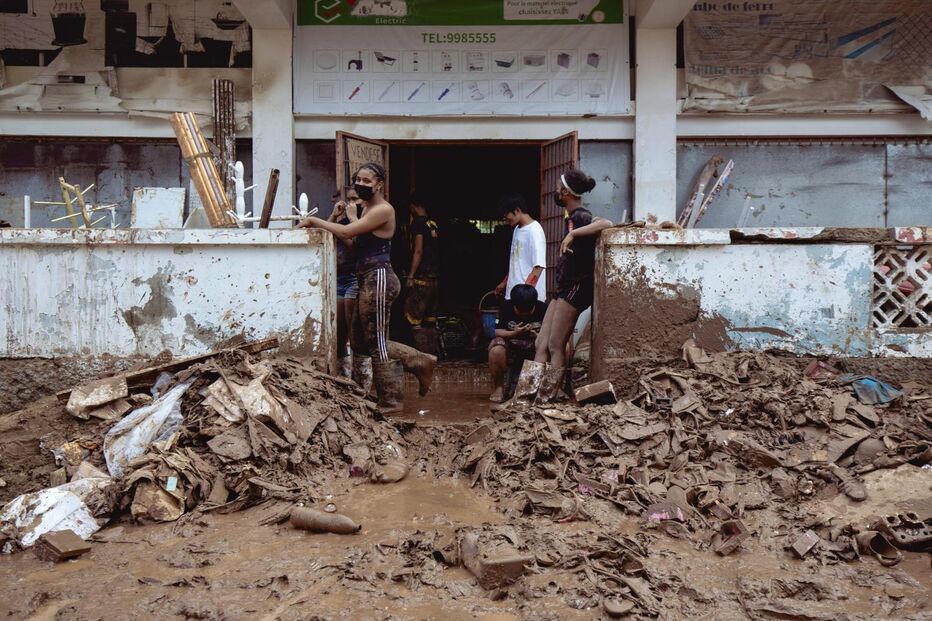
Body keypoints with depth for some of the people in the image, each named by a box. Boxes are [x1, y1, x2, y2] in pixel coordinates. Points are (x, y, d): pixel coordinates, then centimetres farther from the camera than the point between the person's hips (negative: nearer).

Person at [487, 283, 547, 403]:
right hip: (511, 344, -1)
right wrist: (514, 334, -34)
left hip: (535, 345, 1)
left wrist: (538, 337, -35)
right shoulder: (507, 308, -10)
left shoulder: (542, 308, -10)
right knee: (496, 350, -36)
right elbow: (497, 331, -14)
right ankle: (498, 387, -11)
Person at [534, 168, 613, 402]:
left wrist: (573, 233, -31)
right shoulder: (573, 217, 14)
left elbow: (606, 223, -32)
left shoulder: (579, 217, -14)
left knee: (555, 346, -7)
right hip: (566, 288, 10)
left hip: (577, 287, -10)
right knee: (541, 344, 6)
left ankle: (545, 399, -1)